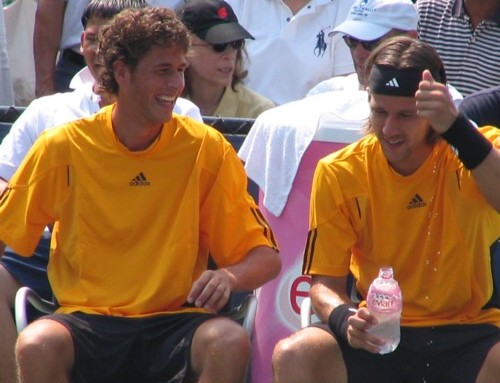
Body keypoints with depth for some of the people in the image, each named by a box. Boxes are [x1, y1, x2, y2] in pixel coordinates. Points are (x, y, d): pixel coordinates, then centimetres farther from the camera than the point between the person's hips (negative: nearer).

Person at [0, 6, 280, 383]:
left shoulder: (206, 149, 0)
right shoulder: (64, 147, 0)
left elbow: (266, 257, 1)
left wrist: (228, 277, -20)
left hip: (173, 324, 1)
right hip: (86, 322, 0)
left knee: (230, 342, -31)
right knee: (37, 345, -33)